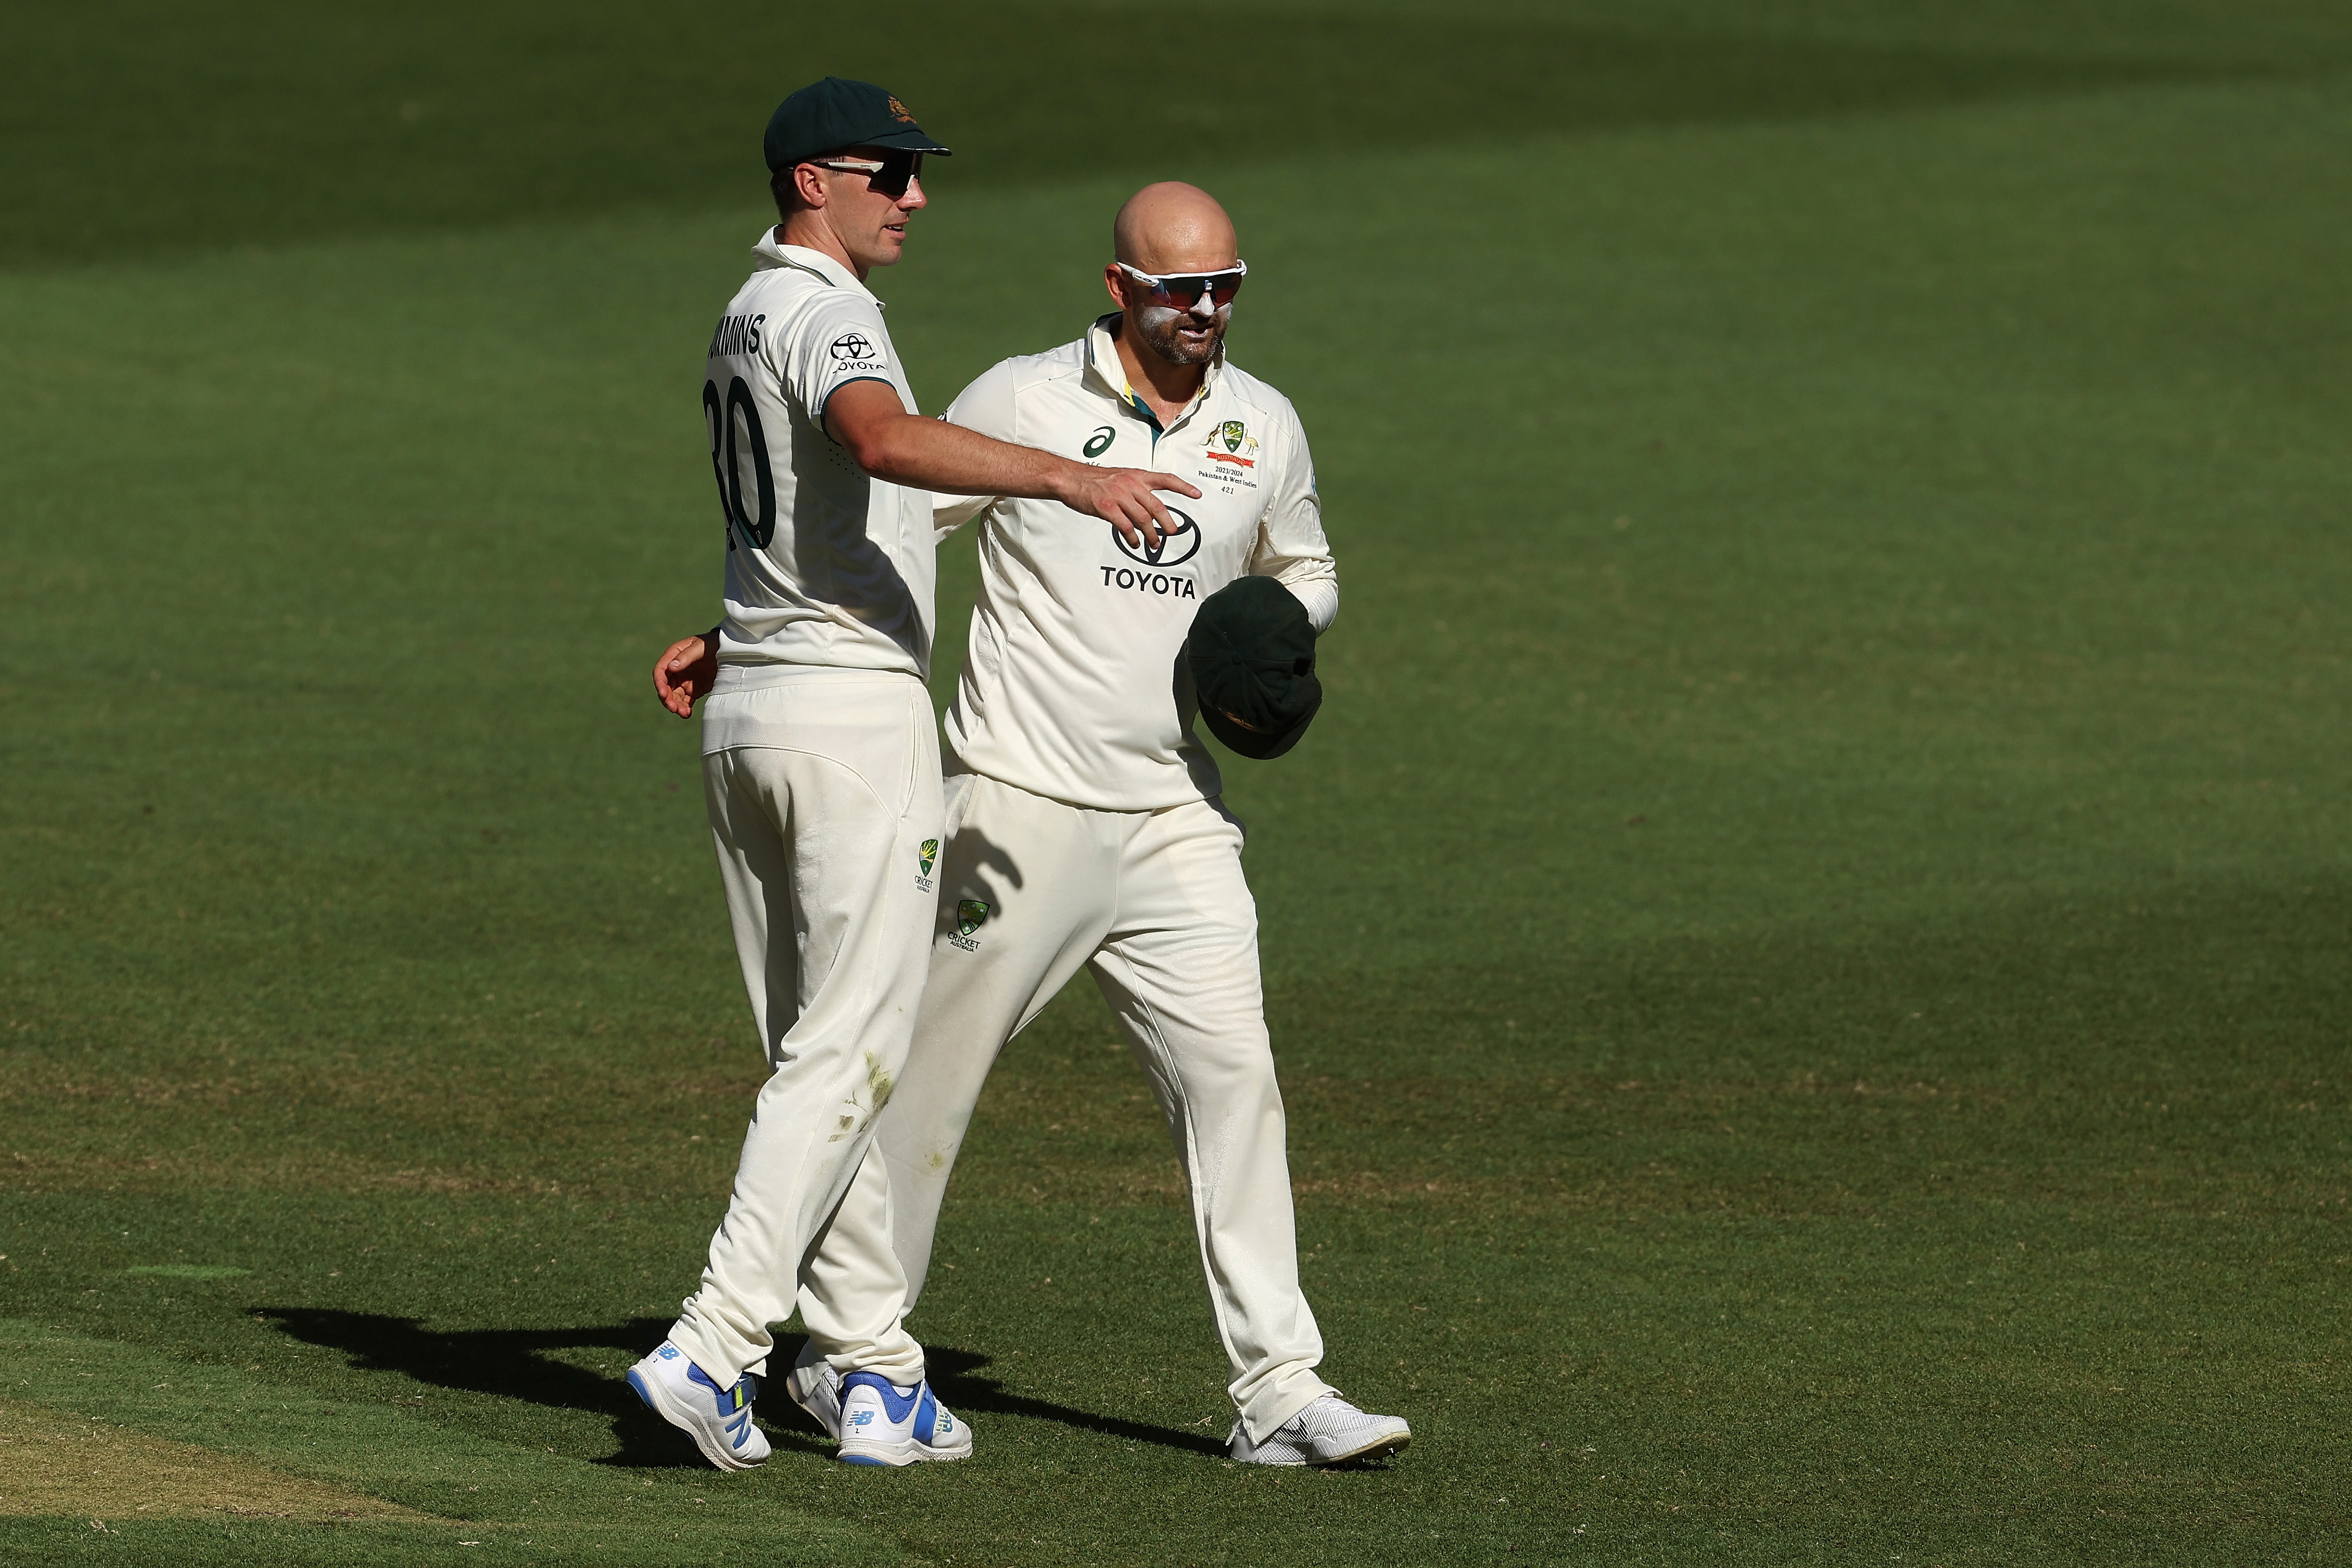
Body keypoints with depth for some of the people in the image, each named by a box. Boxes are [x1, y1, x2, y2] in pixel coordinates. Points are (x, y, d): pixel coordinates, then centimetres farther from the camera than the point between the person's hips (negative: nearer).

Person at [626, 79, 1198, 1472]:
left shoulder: (745, 322, 17)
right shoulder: (821, 310, -13)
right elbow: (886, 439, -36)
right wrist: (1067, 478, -45)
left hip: (746, 717, 10)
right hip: (854, 706, -10)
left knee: (816, 1055, 10)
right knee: (849, 1055, -8)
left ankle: (881, 1372, 13)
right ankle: (713, 1348, -17)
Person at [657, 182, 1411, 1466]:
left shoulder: (1265, 428, 10)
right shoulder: (1022, 401, -5)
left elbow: (1306, 573, 26)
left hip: (1175, 817, 4)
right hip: (1020, 810, -4)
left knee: (1231, 1075, -5)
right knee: (930, 1072, 1)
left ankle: (1278, 1393, -6)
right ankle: (849, 1349, 16)